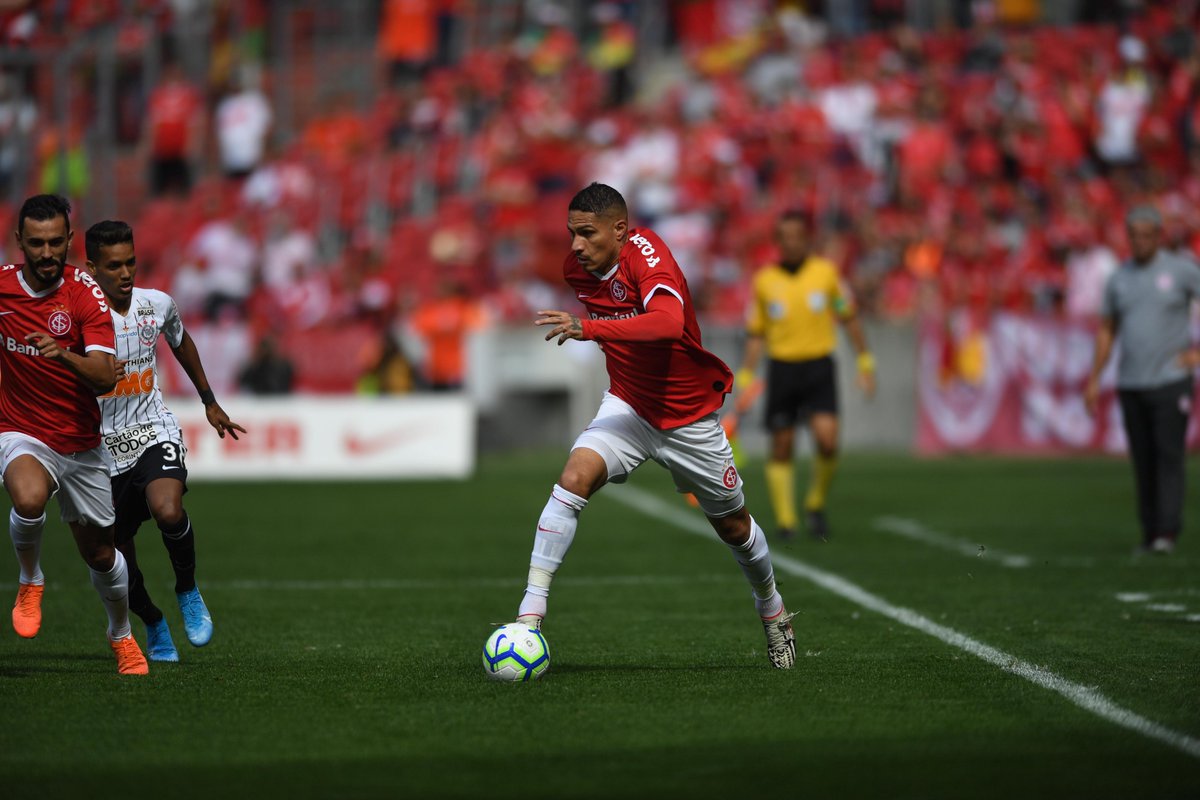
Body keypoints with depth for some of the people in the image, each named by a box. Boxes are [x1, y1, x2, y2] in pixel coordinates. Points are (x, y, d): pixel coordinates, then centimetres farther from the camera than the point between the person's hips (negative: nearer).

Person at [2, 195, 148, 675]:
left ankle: (122, 635, 41)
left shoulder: (86, 294, -14)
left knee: (100, 553, 13)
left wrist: (64, 355, -41)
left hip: (81, 445, 1)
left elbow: (105, 377, -25)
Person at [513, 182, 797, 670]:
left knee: (732, 525, 12)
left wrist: (588, 328, -55)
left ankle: (772, 608, 43)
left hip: (689, 415, -4)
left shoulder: (647, 256, -27)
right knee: (574, 479, -24)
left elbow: (667, 322, -48)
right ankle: (530, 616, -25)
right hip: (628, 405, 4)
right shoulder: (576, 269, -7)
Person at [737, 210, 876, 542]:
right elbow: (756, 335, 9)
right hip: (782, 367, 1)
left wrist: (865, 362, 8)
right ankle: (785, 520, 12)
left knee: (827, 438, -17)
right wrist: (745, 380, 4)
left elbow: (849, 318, 10)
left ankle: (816, 504, 6)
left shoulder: (826, 272, 1)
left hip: (819, 366, -1)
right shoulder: (764, 280, 3)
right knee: (781, 449, 1)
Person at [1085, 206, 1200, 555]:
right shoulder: (1118, 279, 10)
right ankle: (1150, 532, 8)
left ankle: (1167, 532, -15)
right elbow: (1106, 330, 17)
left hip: (1170, 380, -4)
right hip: (1131, 385, 4)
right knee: (1142, 461, 4)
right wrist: (1093, 380, 12)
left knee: (1169, 456, -11)